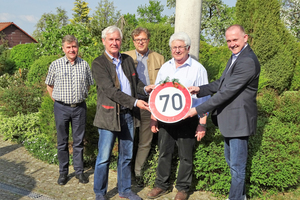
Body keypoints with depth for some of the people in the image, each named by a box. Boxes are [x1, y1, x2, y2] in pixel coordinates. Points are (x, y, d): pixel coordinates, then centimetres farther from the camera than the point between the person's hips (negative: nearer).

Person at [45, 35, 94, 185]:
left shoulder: (84, 65, 3)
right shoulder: (56, 65, -1)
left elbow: (88, 84, 15)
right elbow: (49, 85, 9)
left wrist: (81, 97, 9)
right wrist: (57, 100, 4)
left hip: (80, 107, 1)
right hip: (61, 108, -1)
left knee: (78, 141, 8)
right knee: (62, 142, 8)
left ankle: (79, 171, 20)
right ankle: (63, 172, 20)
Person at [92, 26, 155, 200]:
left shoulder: (128, 60, 11)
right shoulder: (98, 63, -7)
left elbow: (135, 81, 20)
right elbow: (110, 90, -17)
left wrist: (144, 88, -3)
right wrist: (135, 102, -24)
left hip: (128, 114, 5)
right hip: (109, 115, -5)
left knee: (126, 156, 15)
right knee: (104, 157, 3)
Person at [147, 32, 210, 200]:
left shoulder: (198, 69, -4)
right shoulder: (165, 67, 10)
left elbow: (204, 97, -5)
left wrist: (202, 123, -9)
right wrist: (153, 117, 10)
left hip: (188, 119, -4)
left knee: (186, 156, 6)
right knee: (164, 152, 12)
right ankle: (162, 185, 27)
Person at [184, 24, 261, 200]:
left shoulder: (248, 61, -23)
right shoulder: (236, 57, 12)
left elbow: (226, 92, -26)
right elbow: (222, 83, 14)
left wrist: (198, 110, -23)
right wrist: (200, 89, -3)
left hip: (239, 120, -11)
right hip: (230, 119, 11)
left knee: (237, 165, 3)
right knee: (231, 161, 24)